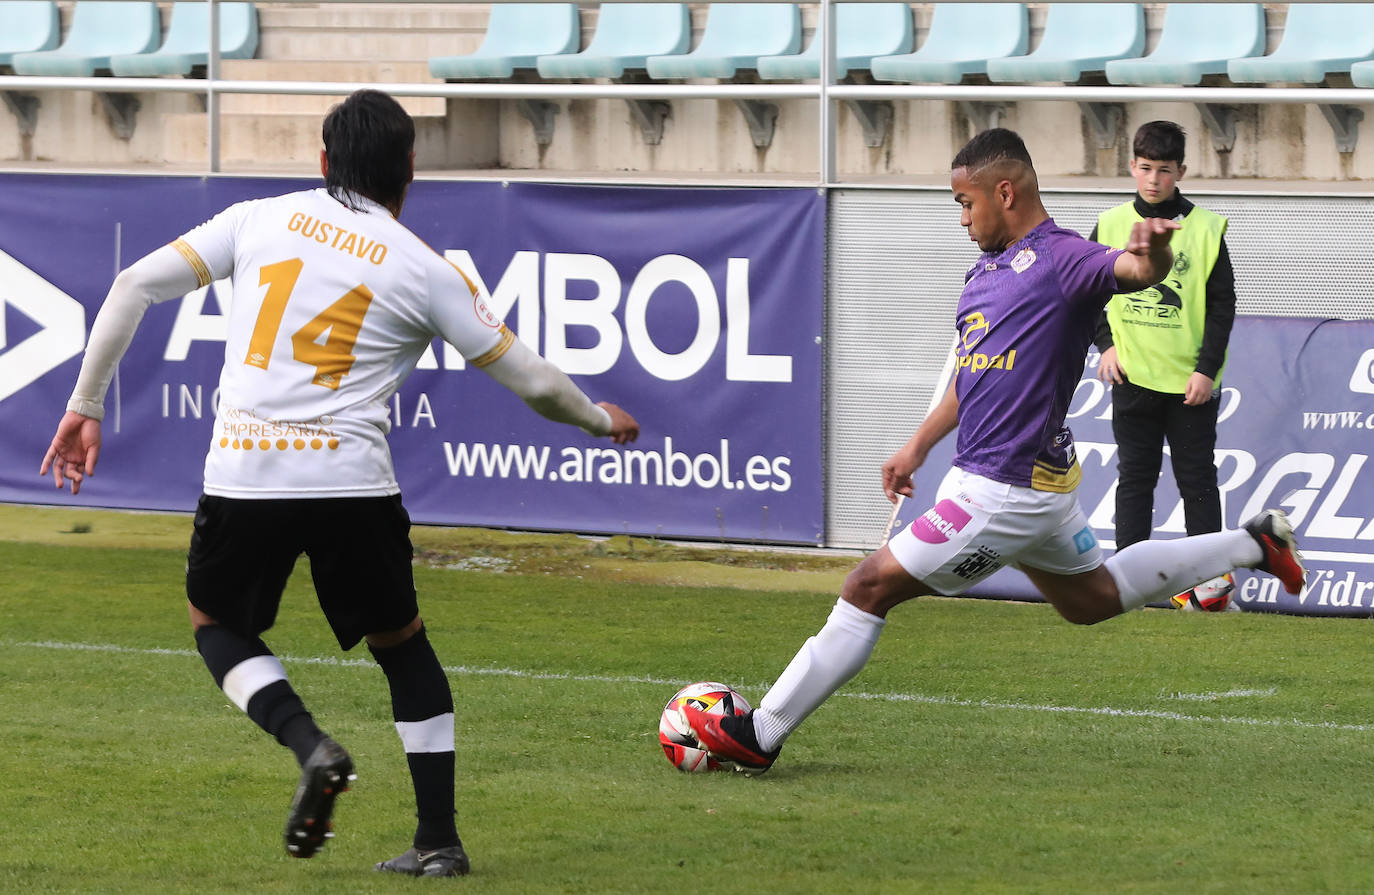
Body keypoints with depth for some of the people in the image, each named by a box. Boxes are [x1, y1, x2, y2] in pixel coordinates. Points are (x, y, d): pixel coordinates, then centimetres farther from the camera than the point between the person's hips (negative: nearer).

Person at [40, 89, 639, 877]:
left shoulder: (260, 220, 10)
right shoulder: (424, 270, 6)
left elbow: (135, 286, 4)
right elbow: (531, 380, 11)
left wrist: (86, 406, 11)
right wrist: (603, 420, 31)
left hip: (243, 478, 0)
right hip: (352, 482, 0)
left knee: (218, 625, 24)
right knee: (402, 644, 22)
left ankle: (308, 743, -3)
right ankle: (439, 842, 18)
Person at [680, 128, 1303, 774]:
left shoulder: (1061, 258, -15)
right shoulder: (985, 271, 14)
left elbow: (1135, 271, -34)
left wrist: (1152, 250, -56)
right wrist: (918, 446, 28)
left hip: (1006, 490, -10)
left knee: (872, 585, -8)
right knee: (1092, 599, 27)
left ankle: (758, 737, -4)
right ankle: (1254, 543, 35)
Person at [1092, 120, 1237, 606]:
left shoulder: (1205, 228, -4)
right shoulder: (1111, 225, 1)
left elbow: (1223, 304, -3)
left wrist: (1207, 369, -9)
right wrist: (1107, 343, -2)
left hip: (1190, 381, -2)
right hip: (1133, 377, 2)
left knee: (1197, 478, 3)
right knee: (1135, 476, 6)